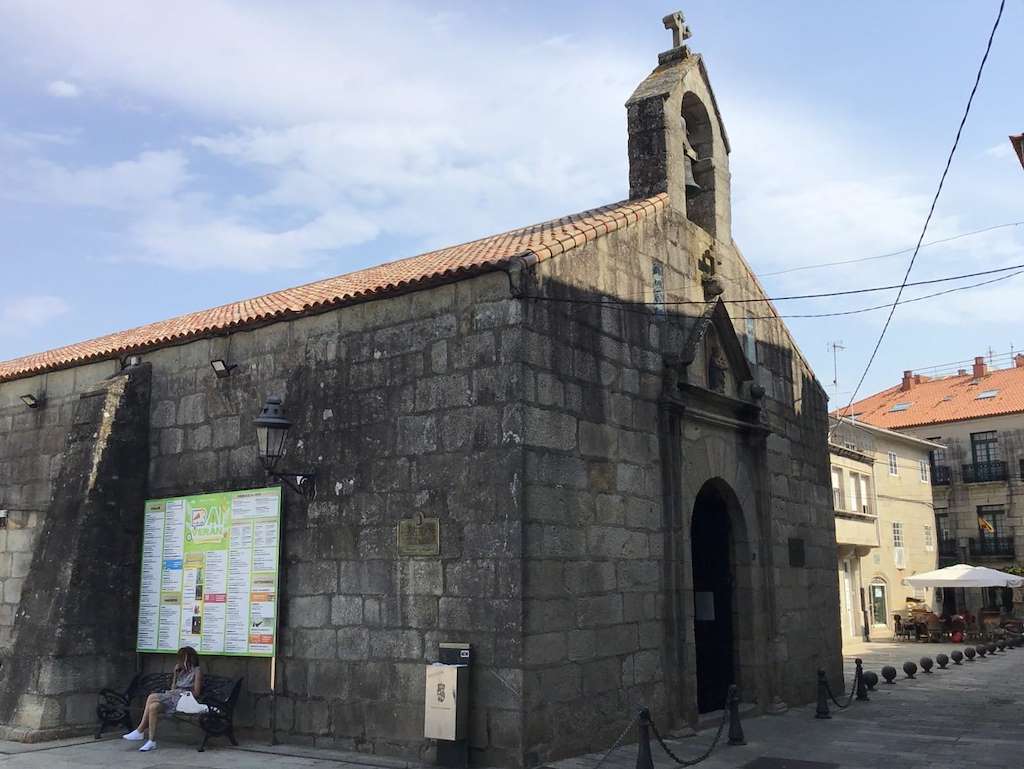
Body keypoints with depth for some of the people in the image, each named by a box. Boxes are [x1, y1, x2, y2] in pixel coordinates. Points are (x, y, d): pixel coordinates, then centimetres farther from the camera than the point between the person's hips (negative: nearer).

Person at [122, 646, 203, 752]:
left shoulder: (197, 671, 2)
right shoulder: (183, 671, 24)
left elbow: (196, 693, -6)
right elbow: (173, 689, 18)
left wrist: (182, 692, -12)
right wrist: (175, 674, 11)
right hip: (173, 696, 7)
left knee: (152, 697, -24)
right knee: (153, 706, -24)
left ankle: (140, 731, -16)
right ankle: (151, 741, -25)